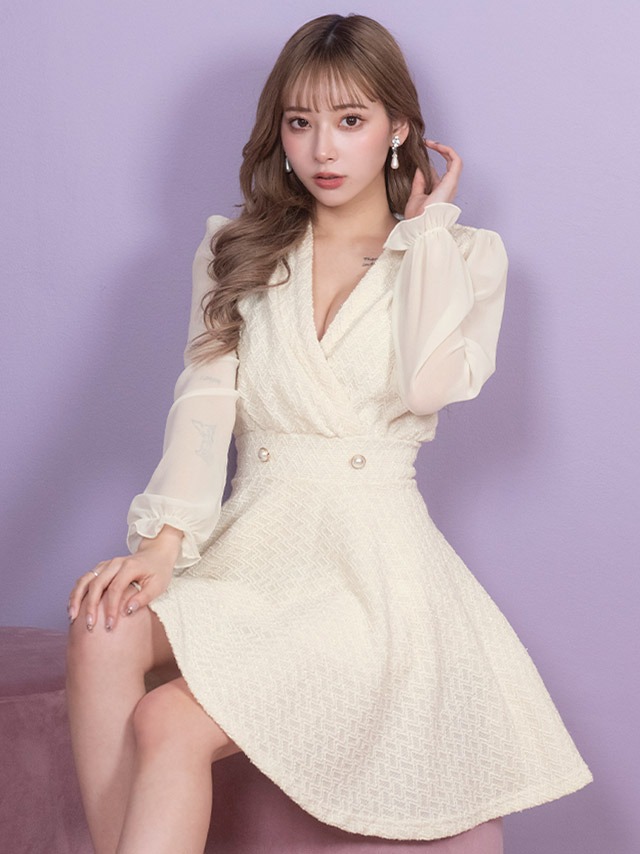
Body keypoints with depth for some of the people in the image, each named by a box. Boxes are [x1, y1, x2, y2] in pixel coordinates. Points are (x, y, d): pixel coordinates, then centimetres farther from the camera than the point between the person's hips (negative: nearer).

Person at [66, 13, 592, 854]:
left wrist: (426, 227, -2)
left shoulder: (464, 255, 8)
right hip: (251, 547, 3)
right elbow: (206, 398, 1)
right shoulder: (234, 250, 16)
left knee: (166, 726, -27)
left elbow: (432, 383, -14)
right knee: (104, 626, -30)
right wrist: (165, 539, -16)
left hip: (372, 563, -3)